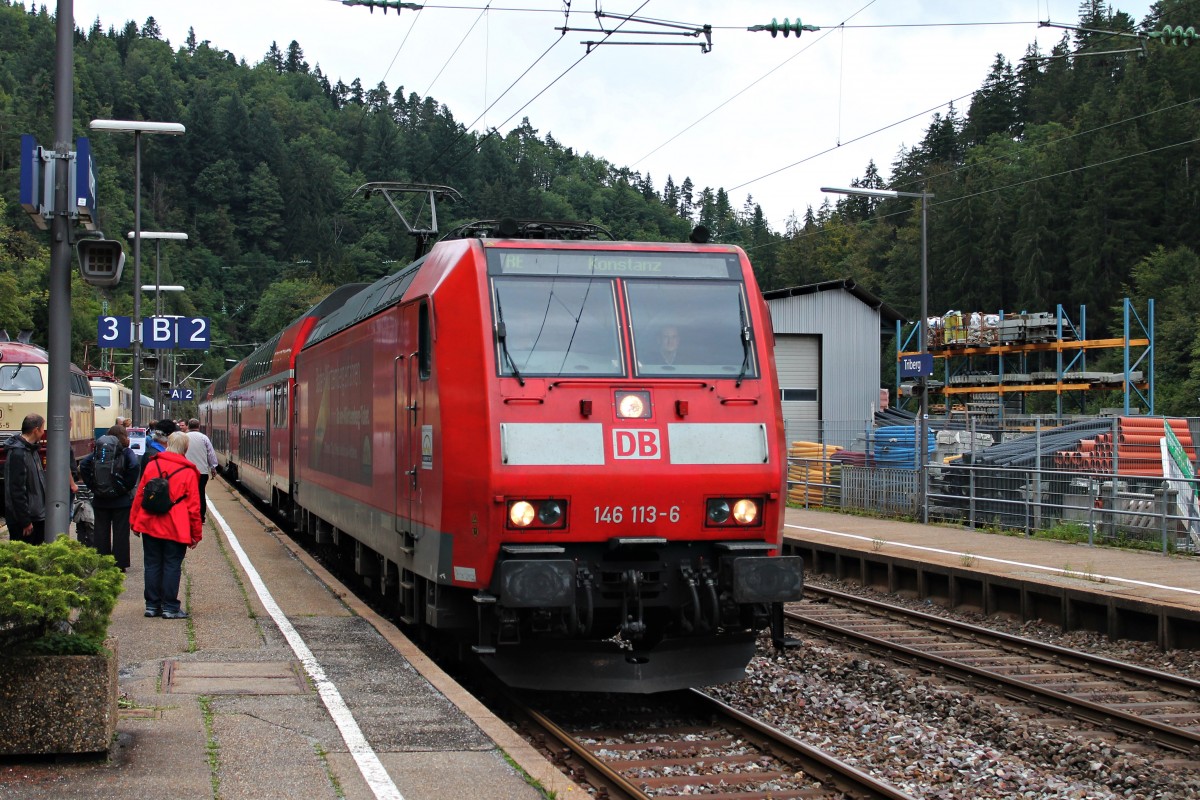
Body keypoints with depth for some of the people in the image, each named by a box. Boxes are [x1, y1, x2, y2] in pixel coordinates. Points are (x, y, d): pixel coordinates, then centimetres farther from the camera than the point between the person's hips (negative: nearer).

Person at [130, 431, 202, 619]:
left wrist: (134, 522, 14)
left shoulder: (152, 465, 2)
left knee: (152, 565, 10)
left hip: (150, 525, 3)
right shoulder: (188, 472, -6)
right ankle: (170, 607, 3)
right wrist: (196, 534, 3)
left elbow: (139, 495, 6)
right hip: (175, 529, -3)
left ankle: (152, 605, 14)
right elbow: (193, 505, -4)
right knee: (172, 566, 2)